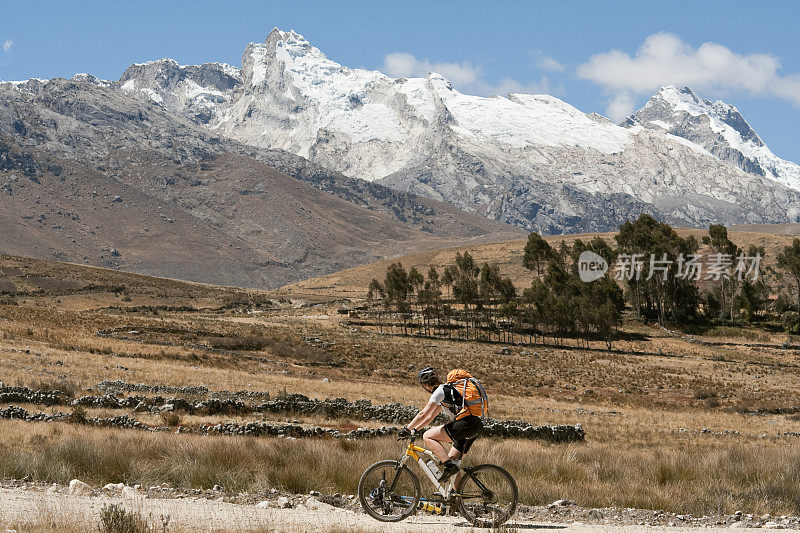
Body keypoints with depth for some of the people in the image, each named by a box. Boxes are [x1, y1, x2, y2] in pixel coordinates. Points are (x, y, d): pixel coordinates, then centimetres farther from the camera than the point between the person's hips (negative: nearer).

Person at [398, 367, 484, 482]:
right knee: (454, 461, 14)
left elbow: (423, 414, -9)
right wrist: (413, 429, 27)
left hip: (465, 423, -10)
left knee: (427, 436, -10)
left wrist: (407, 429, -3)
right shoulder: (446, 390, 26)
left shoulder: (440, 390, -4)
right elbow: (431, 416, 31)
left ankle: (449, 464, -20)